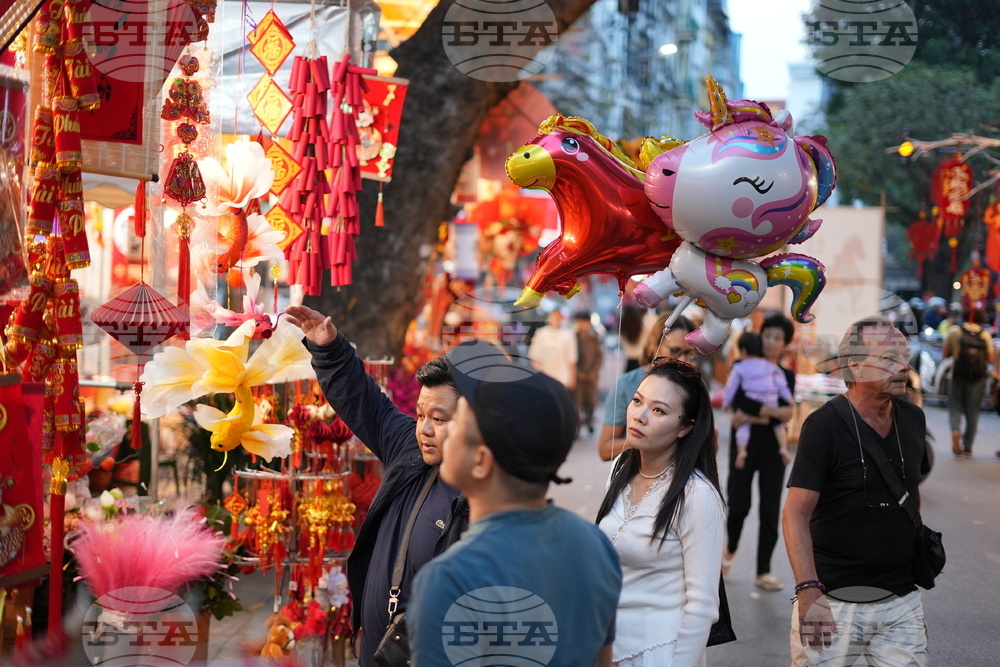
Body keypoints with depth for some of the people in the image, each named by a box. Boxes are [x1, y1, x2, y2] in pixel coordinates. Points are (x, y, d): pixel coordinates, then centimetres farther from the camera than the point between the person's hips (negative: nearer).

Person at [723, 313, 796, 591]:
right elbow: (740, 401, -17)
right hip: (744, 443, -2)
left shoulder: (787, 376, 8)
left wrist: (753, 417, -18)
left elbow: (785, 414, -8)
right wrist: (774, 411, -23)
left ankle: (763, 572, 8)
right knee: (738, 504, -3)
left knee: (770, 511, 1)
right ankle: (730, 550, 28)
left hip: (772, 446, 2)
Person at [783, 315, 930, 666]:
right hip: (835, 603, -5)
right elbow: (796, 514, -15)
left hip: (902, 602, 5)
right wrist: (808, 593, -24)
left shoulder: (913, 419, 6)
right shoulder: (825, 425, -12)